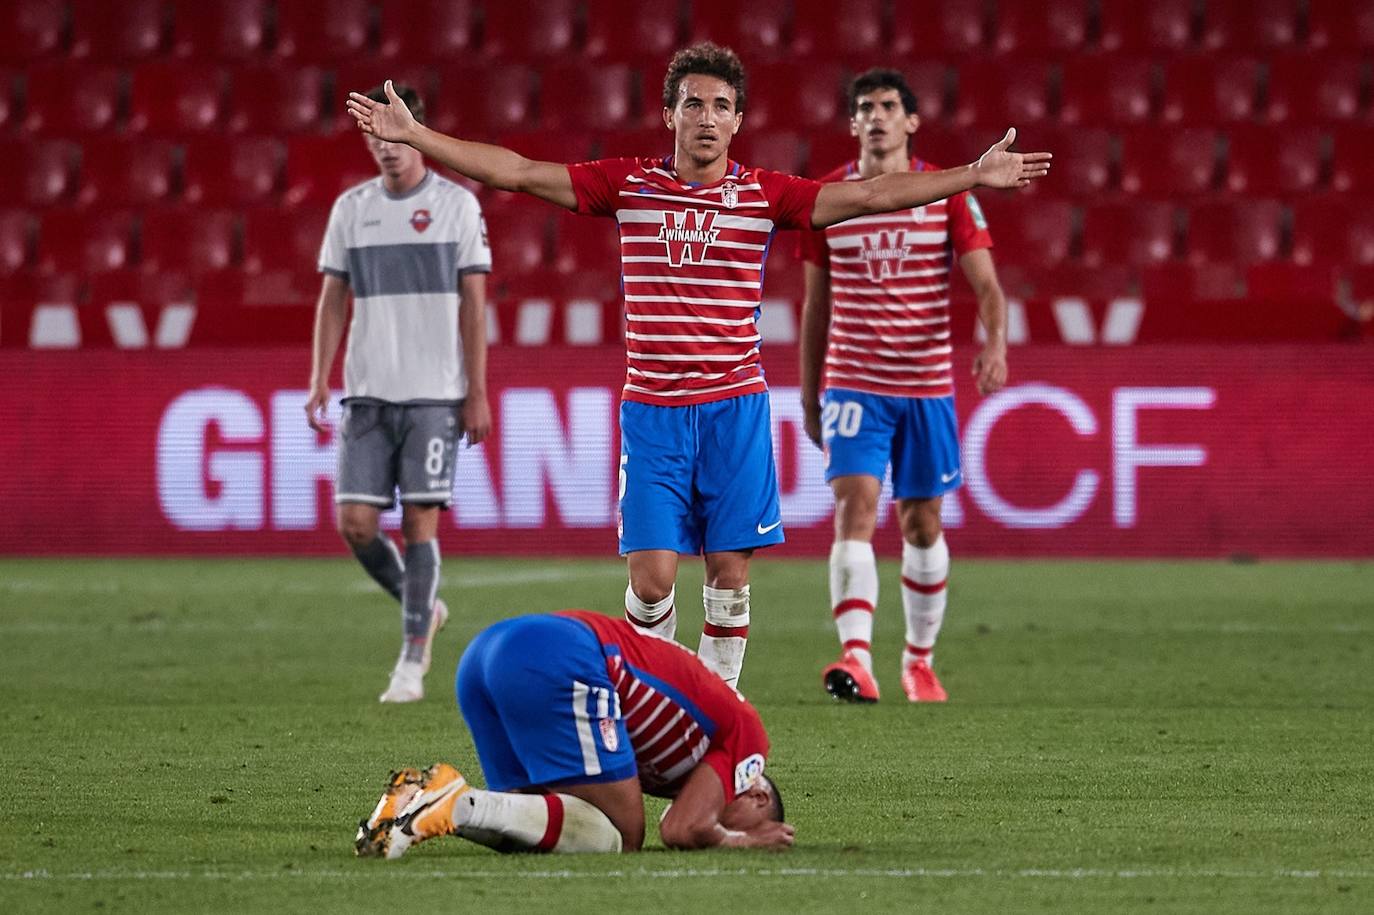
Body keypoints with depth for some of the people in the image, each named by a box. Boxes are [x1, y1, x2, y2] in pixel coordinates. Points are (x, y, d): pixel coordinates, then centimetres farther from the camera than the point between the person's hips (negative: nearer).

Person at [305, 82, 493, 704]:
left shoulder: (456, 205, 0)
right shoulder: (351, 208, 9)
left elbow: (474, 303, 0)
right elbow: (333, 299, 12)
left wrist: (477, 394, -5)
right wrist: (320, 380, 1)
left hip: (435, 394, -3)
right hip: (367, 392, 3)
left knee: (420, 519, -7)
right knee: (355, 521, -5)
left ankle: (411, 663, 0)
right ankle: (422, 609, 21)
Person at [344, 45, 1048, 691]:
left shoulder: (765, 195, 3)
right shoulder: (628, 185, 4)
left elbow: (871, 195, -1)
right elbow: (516, 172, 3)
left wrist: (972, 176, -8)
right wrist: (413, 135, -2)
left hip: (734, 406, 0)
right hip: (650, 409, 0)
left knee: (729, 570, 0)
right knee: (651, 576, -7)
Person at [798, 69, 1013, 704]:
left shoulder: (947, 194, 1)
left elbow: (986, 283, -6)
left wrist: (996, 342, -26)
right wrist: (808, 392, 16)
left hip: (927, 386, 0)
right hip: (852, 383, 0)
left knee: (922, 524, 8)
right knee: (854, 507, -17)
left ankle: (919, 660, 24)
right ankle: (856, 659, -28)